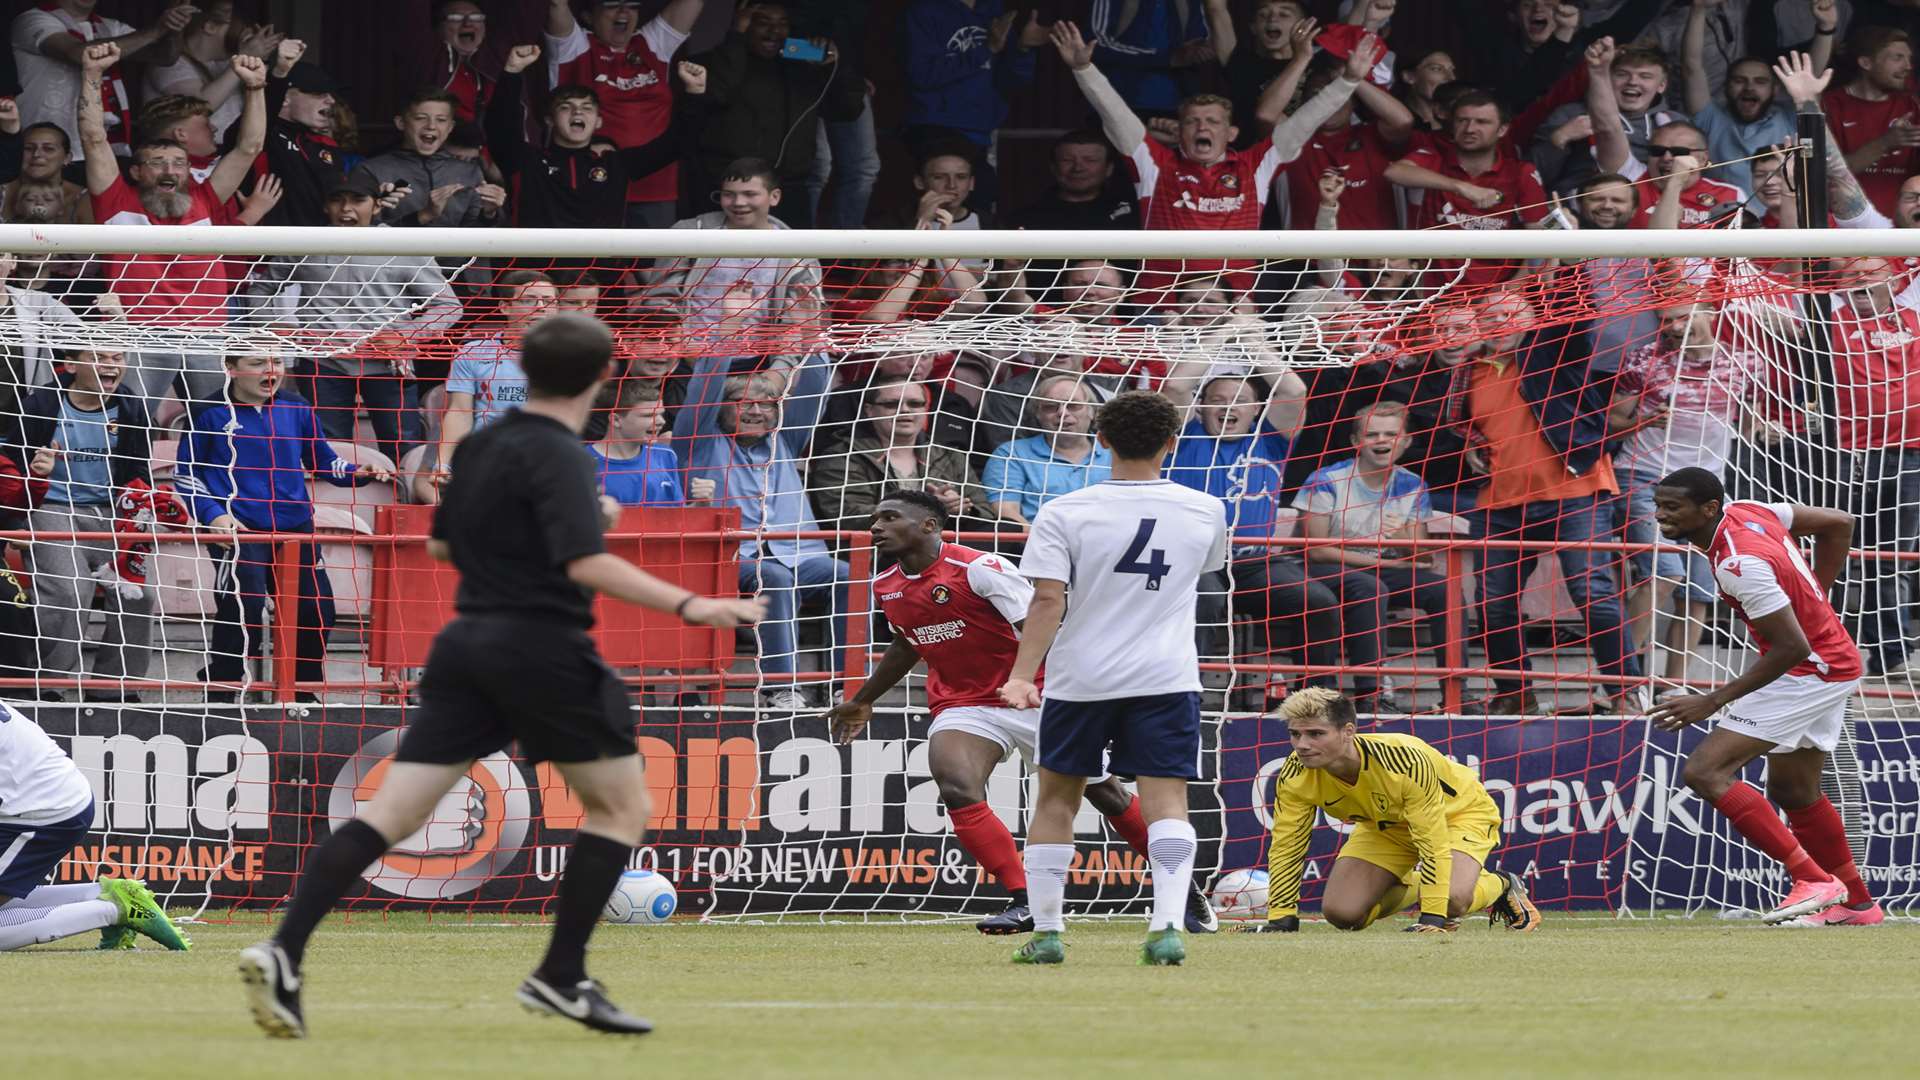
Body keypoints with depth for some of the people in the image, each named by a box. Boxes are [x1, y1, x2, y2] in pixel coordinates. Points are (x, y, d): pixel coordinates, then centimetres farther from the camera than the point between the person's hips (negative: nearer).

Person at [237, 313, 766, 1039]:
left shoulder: (480, 448, 13)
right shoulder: (558, 456, -11)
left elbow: (439, 546, 24)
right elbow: (586, 564, -24)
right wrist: (688, 606, -30)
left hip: (467, 644, 7)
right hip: (544, 651, -7)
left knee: (391, 812, 1)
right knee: (622, 808, 10)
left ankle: (284, 951, -15)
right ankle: (560, 978, 5)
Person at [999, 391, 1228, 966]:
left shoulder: (1064, 514, -7)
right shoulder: (1204, 511, 1)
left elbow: (1047, 600, -14)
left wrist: (1021, 676, -16)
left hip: (1079, 678, 0)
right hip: (1165, 676, 0)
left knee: (1057, 798, 13)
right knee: (1166, 801, -4)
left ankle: (1046, 930, 14)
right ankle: (1168, 925, -21)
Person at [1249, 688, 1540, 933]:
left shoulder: (1405, 761, -42)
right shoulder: (1295, 776, -27)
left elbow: (1433, 844, -37)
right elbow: (1285, 849, -15)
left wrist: (1432, 917, -39)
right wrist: (1280, 919, -19)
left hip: (1460, 810, -5)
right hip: (1384, 826, 5)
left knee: (1453, 897, -33)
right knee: (1341, 913, -13)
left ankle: (1502, 886, 4)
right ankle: (1412, 886, 18)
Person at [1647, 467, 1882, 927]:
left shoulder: (1741, 563, -27)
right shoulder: (1749, 511, -1)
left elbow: (1792, 647, -28)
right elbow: (1839, 524, 11)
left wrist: (1712, 702, -25)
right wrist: (1813, 599, 15)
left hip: (1809, 671, -10)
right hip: (1836, 663, 10)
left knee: (1705, 771, -16)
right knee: (1794, 793, 23)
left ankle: (1813, 879, -16)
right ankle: (1857, 902, 36)